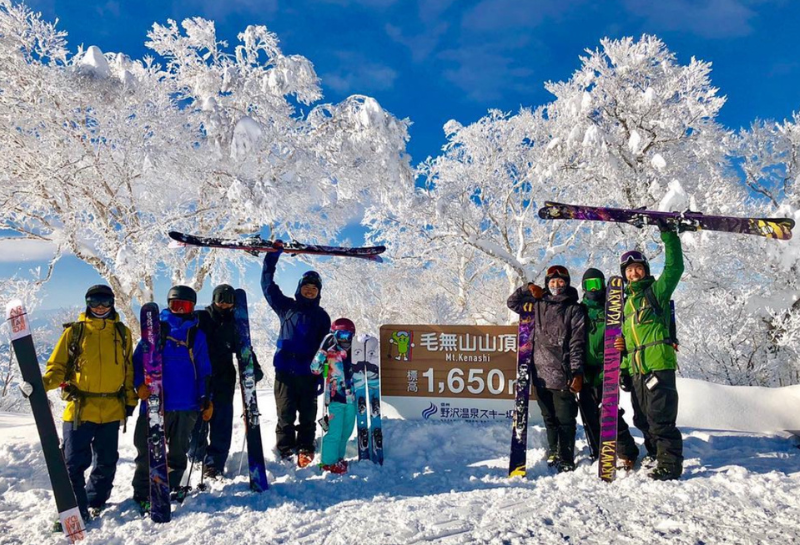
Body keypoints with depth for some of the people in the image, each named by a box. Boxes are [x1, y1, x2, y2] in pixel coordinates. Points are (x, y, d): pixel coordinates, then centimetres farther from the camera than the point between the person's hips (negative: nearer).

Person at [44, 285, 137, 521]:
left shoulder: (122, 332, 9)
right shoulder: (74, 331, 1)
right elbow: (58, 365, 1)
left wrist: (130, 398, 12)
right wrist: (44, 383, -18)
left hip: (112, 409, 3)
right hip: (80, 407, -3)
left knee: (106, 460, 14)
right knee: (74, 461, -4)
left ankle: (96, 501, 33)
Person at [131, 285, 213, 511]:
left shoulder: (197, 335, 8)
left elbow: (204, 370, 9)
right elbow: (138, 359, 0)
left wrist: (206, 399, 5)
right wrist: (140, 383, -16)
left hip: (186, 405, 2)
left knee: (179, 450, 15)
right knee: (148, 450, 1)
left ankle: (172, 486, 33)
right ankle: (142, 493, 14)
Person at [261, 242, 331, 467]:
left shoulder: (322, 316, 12)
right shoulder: (287, 307, 11)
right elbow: (268, 285, 10)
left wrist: (323, 377, 1)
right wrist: (272, 256, 4)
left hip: (308, 373, 1)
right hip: (285, 370, 0)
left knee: (308, 417, 5)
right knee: (286, 416, -1)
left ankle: (306, 452, 13)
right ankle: (285, 453, 9)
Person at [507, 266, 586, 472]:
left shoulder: (574, 309, 0)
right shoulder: (538, 305, 12)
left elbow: (577, 344, -5)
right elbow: (512, 302, 22)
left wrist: (577, 373, -11)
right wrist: (528, 289, 7)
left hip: (562, 374, -4)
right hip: (541, 372, 4)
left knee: (565, 419, 0)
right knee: (549, 418, 15)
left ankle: (565, 458, 12)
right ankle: (553, 451, 30)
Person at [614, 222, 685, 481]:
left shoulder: (656, 290, 4)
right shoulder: (627, 302, 21)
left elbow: (675, 267, -12)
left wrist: (668, 236, -13)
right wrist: (624, 368, 16)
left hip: (659, 364, -7)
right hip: (637, 369, 7)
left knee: (660, 418, -7)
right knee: (643, 419, 14)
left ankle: (670, 465, 4)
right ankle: (657, 456, 28)